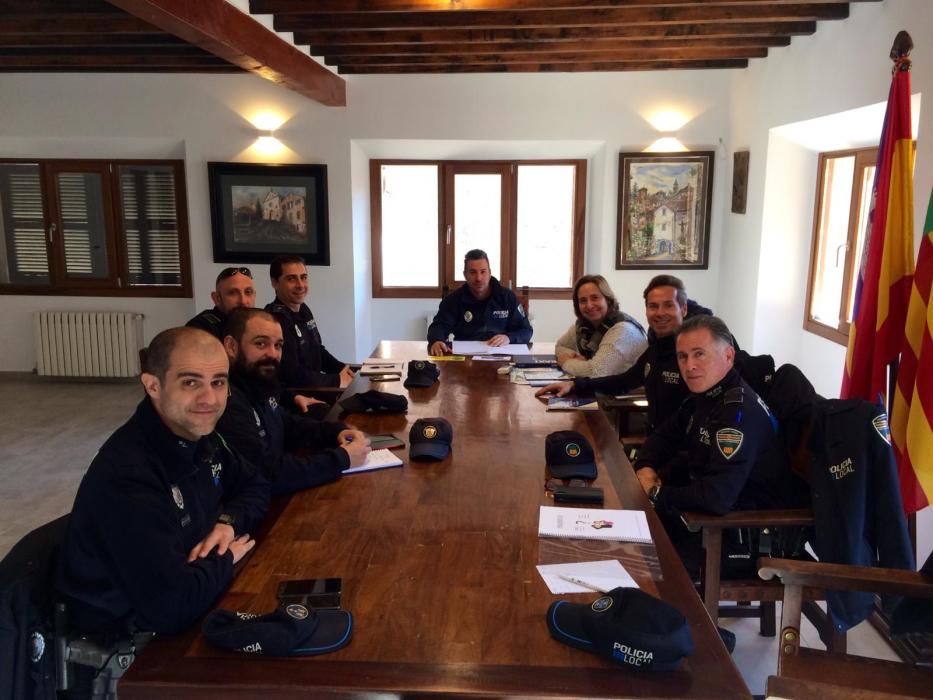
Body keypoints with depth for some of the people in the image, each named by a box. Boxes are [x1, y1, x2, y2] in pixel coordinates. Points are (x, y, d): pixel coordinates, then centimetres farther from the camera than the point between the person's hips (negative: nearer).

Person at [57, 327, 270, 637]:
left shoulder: (199, 434, -3)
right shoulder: (127, 475, -30)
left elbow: (254, 486, 12)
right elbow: (172, 603, -35)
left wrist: (229, 521, -9)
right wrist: (225, 558, -16)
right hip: (130, 641, -8)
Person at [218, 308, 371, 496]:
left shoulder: (257, 387, 5)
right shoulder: (224, 401, -25)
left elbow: (290, 425, 20)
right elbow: (267, 474, -29)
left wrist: (337, 431, 2)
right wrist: (342, 458, -20)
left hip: (277, 497, 9)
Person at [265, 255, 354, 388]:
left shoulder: (303, 309, 9)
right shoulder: (275, 321, -23)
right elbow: (292, 376, -26)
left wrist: (343, 369, 1)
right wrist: (338, 380, -17)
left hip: (314, 387, 9)